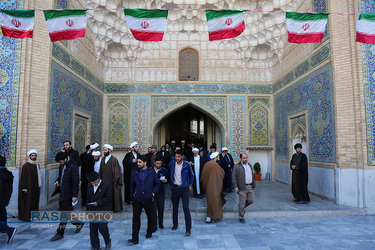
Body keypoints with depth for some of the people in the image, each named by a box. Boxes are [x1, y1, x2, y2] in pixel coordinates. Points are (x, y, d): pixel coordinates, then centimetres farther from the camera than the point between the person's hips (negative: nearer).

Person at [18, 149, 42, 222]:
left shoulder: (37, 165, 10)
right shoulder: (26, 166, -10)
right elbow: (23, 177, -11)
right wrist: (24, 188, -13)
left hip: (36, 188, 6)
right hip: (28, 188, -6)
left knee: (35, 201, 10)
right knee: (28, 202, -2)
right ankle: (26, 217, 8)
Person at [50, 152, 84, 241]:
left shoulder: (73, 167, -18)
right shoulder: (62, 166, 7)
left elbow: (76, 182, -19)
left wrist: (75, 196, -20)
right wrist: (58, 181, 1)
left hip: (68, 194, -9)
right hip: (62, 192, 9)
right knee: (67, 211, 15)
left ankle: (60, 233, 11)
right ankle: (79, 223, 33)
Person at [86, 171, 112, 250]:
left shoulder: (106, 186, -9)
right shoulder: (89, 185, 7)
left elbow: (108, 198, -8)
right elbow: (88, 198, 15)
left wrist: (98, 202, -18)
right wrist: (88, 210, 14)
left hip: (102, 211, -5)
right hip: (92, 211, 5)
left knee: (102, 227, -7)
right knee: (93, 229, 7)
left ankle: (107, 242, 18)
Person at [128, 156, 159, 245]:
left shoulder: (151, 172, -2)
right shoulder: (135, 173, 3)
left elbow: (156, 184, 6)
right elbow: (132, 185, 12)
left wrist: (153, 193, -4)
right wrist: (132, 195, 5)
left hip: (148, 199, 0)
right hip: (137, 199, 1)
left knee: (150, 216, 14)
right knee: (136, 218, -4)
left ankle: (149, 232, 37)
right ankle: (135, 238, 1)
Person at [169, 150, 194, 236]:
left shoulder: (187, 164, -8)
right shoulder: (171, 164, -2)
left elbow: (191, 175, 8)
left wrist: (190, 185, 7)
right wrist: (171, 184, 15)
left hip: (184, 188, -3)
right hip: (175, 188, 3)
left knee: (186, 208, -8)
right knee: (175, 207, 14)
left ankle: (188, 229, -3)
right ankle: (175, 224, 33)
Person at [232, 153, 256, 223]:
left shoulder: (249, 165, 13)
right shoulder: (236, 166, -8)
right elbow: (234, 177, -9)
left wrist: (253, 184, 17)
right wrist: (235, 187, -14)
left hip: (250, 187, 6)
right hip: (242, 188, -6)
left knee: (251, 201, 9)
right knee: (242, 203, 0)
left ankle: (241, 206, 34)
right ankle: (241, 217, 15)